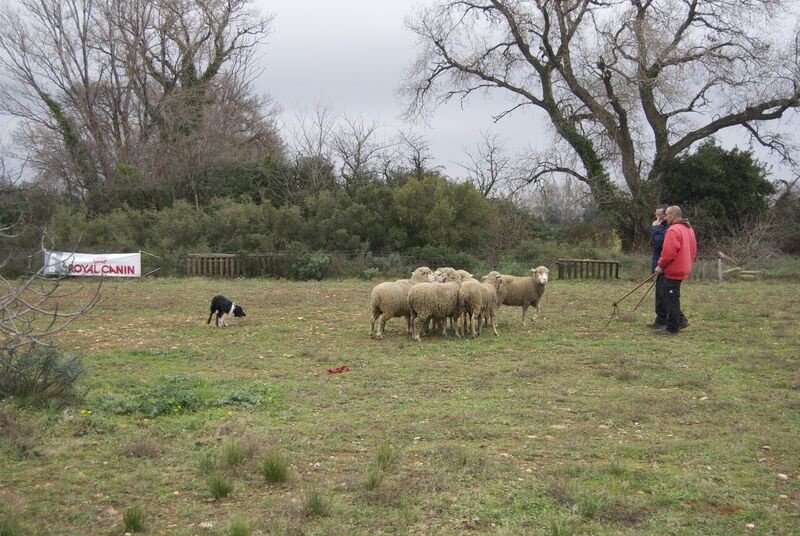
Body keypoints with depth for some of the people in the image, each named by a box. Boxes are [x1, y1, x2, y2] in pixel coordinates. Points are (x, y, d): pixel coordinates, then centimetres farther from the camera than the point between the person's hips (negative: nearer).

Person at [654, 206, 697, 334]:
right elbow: (693, 250, 19)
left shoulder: (673, 230, -17)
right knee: (669, 297, 18)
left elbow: (668, 252, -23)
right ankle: (681, 320, 18)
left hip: (673, 271, -10)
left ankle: (672, 327, 1)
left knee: (671, 298, -3)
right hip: (683, 269, 10)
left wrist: (661, 265, -11)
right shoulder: (689, 229, 15)